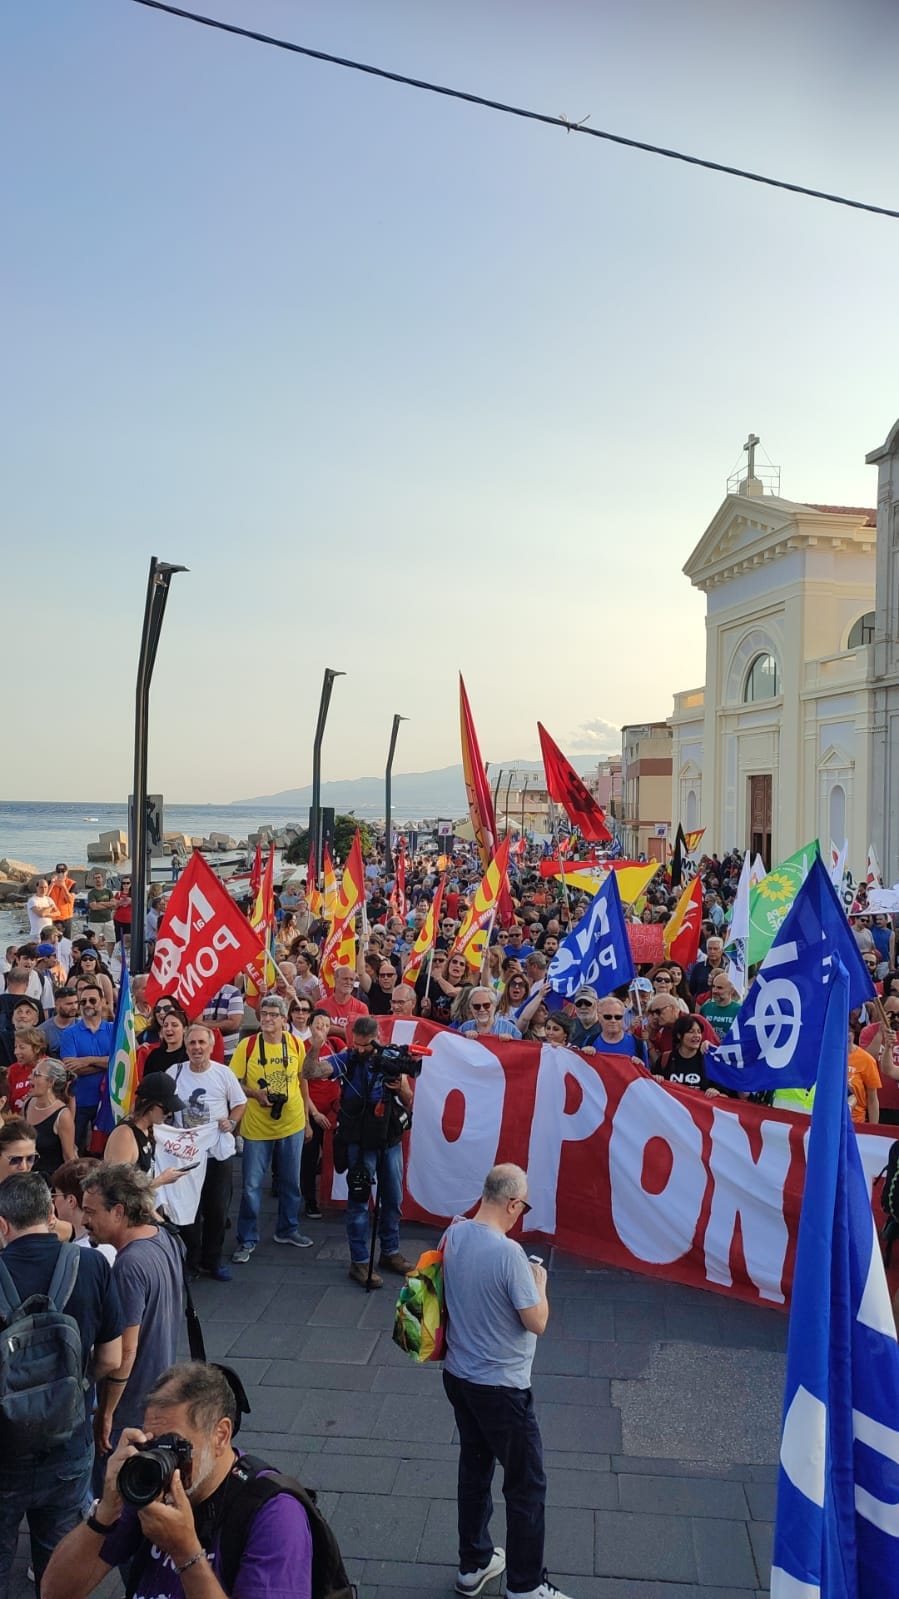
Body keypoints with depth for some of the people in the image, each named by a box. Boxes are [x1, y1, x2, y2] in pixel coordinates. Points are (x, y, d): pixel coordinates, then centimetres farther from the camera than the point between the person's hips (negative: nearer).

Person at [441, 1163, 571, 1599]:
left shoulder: (453, 1235, -5)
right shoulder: (508, 1253, -28)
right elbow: (537, 1322, -21)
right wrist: (539, 1283, -4)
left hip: (457, 1375, 8)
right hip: (500, 1386, -7)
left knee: (474, 1467, 23)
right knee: (526, 1485, 11)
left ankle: (473, 1564, 39)